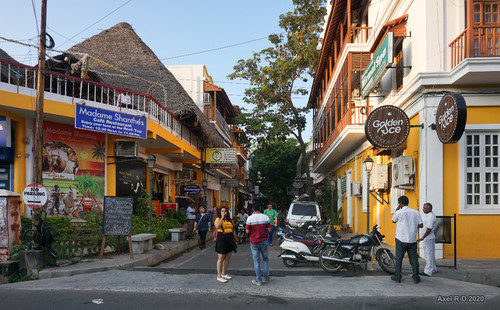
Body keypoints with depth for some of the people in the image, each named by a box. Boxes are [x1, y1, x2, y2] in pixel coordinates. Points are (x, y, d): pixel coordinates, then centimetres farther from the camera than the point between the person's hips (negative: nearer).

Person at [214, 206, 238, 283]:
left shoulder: (230, 220, 13)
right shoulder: (218, 219, -5)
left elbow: (233, 230, 19)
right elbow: (217, 226, -26)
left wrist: (236, 240, 17)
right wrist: (222, 217, -20)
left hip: (230, 240, 6)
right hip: (221, 239, -6)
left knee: (227, 258, 11)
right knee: (221, 258, -2)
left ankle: (224, 273, 24)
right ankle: (219, 276, 4)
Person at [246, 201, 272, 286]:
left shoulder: (250, 218, -12)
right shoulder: (265, 217, -7)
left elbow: (247, 232, -10)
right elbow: (269, 230, -4)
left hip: (254, 242, -2)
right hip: (264, 241, 2)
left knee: (256, 261, 4)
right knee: (265, 259, 18)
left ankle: (258, 280, 8)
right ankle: (266, 277, 20)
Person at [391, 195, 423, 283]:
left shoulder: (399, 212, -11)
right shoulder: (416, 212, 0)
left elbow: (393, 220, 9)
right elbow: (421, 225, 0)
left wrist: (397, 208, 7)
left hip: (401, 240, -3)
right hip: (412, 240, 3)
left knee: (399, 258, 7)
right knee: (414, 258, 9)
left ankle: (397, 277, 12)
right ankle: (416, 277, 11)